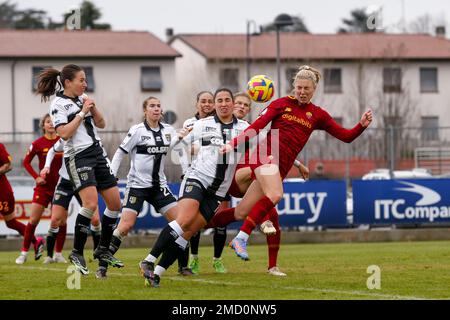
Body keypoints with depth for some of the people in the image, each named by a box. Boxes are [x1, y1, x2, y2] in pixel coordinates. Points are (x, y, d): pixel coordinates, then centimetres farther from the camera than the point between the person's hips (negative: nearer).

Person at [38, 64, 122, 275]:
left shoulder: (82, 98, 15)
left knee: (115, 203, 5)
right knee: (91, 202, -24)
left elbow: (101, 123, 18)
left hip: (97, 153, 8)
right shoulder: (58, 104, -7)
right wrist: (82, 113, -14)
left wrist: (93, 108, 1)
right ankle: (77, 253, -12)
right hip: (78, 156, -8)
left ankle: (103, 250, 19)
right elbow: (64, 133, -18)